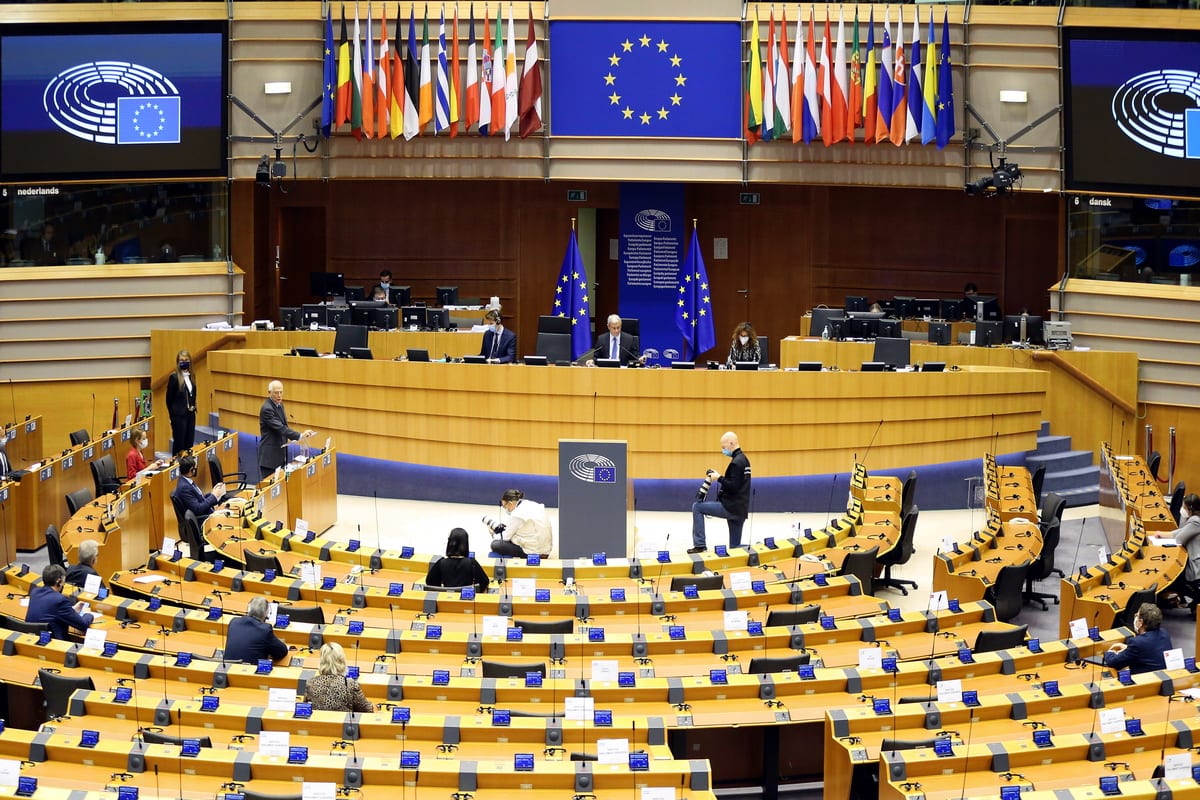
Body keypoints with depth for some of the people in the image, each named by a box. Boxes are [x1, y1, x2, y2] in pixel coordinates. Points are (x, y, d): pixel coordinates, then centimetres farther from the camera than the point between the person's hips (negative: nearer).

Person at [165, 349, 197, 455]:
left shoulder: (191, 376, 8)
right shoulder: (174, 377, -10)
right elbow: (169, 398, -6)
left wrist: (193, 407, 6)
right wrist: (172, 415, -3)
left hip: (190, 414, 6)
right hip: (179, 415, -6)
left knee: (190, 443, 8)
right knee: (179, 443, -1)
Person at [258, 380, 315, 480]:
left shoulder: (279, 405, 10)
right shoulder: (267, 409, -20)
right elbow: (280, 428, -27)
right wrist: (300, 436, -33)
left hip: (280, 454, 9)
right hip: (270, 456, -9)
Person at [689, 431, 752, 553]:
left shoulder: (736, 462, -15)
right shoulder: (743, 459, 17)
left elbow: (733, 487, -21)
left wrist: (719, 478, -10)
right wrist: (720, 477, 13)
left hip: (731, 507, -9)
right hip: (740, 509, 9)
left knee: (697, 507, -1)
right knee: (735, 547, 12)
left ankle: (700, 544, -2)